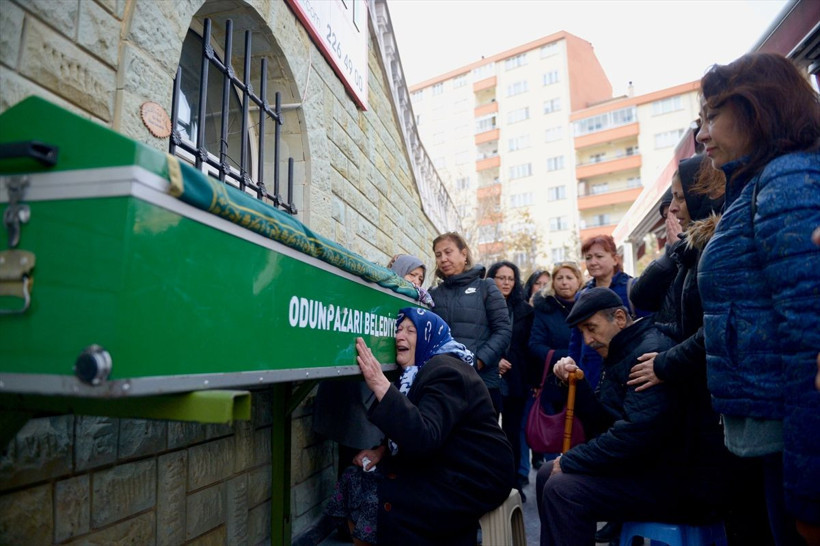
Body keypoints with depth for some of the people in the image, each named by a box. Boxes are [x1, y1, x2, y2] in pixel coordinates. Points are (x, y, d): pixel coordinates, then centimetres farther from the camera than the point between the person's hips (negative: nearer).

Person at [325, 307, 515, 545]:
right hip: (444, 469, 9)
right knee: (356, 480, 0)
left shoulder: (446, 372, -19)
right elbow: (411, 433, 18)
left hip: (474, 479, -9)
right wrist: (383, 451, -1)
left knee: (379, 502, -20)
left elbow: (424, 439, -34)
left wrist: (380, 385, -37)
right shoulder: (420, 371, 10)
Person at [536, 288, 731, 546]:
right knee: (548, 475, 7)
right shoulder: (621, 353, 12)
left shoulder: (652, 351, -19)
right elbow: (604, 423, 12)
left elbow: (636, 433, -28)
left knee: (561, 490, -23)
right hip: (645, 465, 10)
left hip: (680, 480, -10)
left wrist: (570, 461, -17)